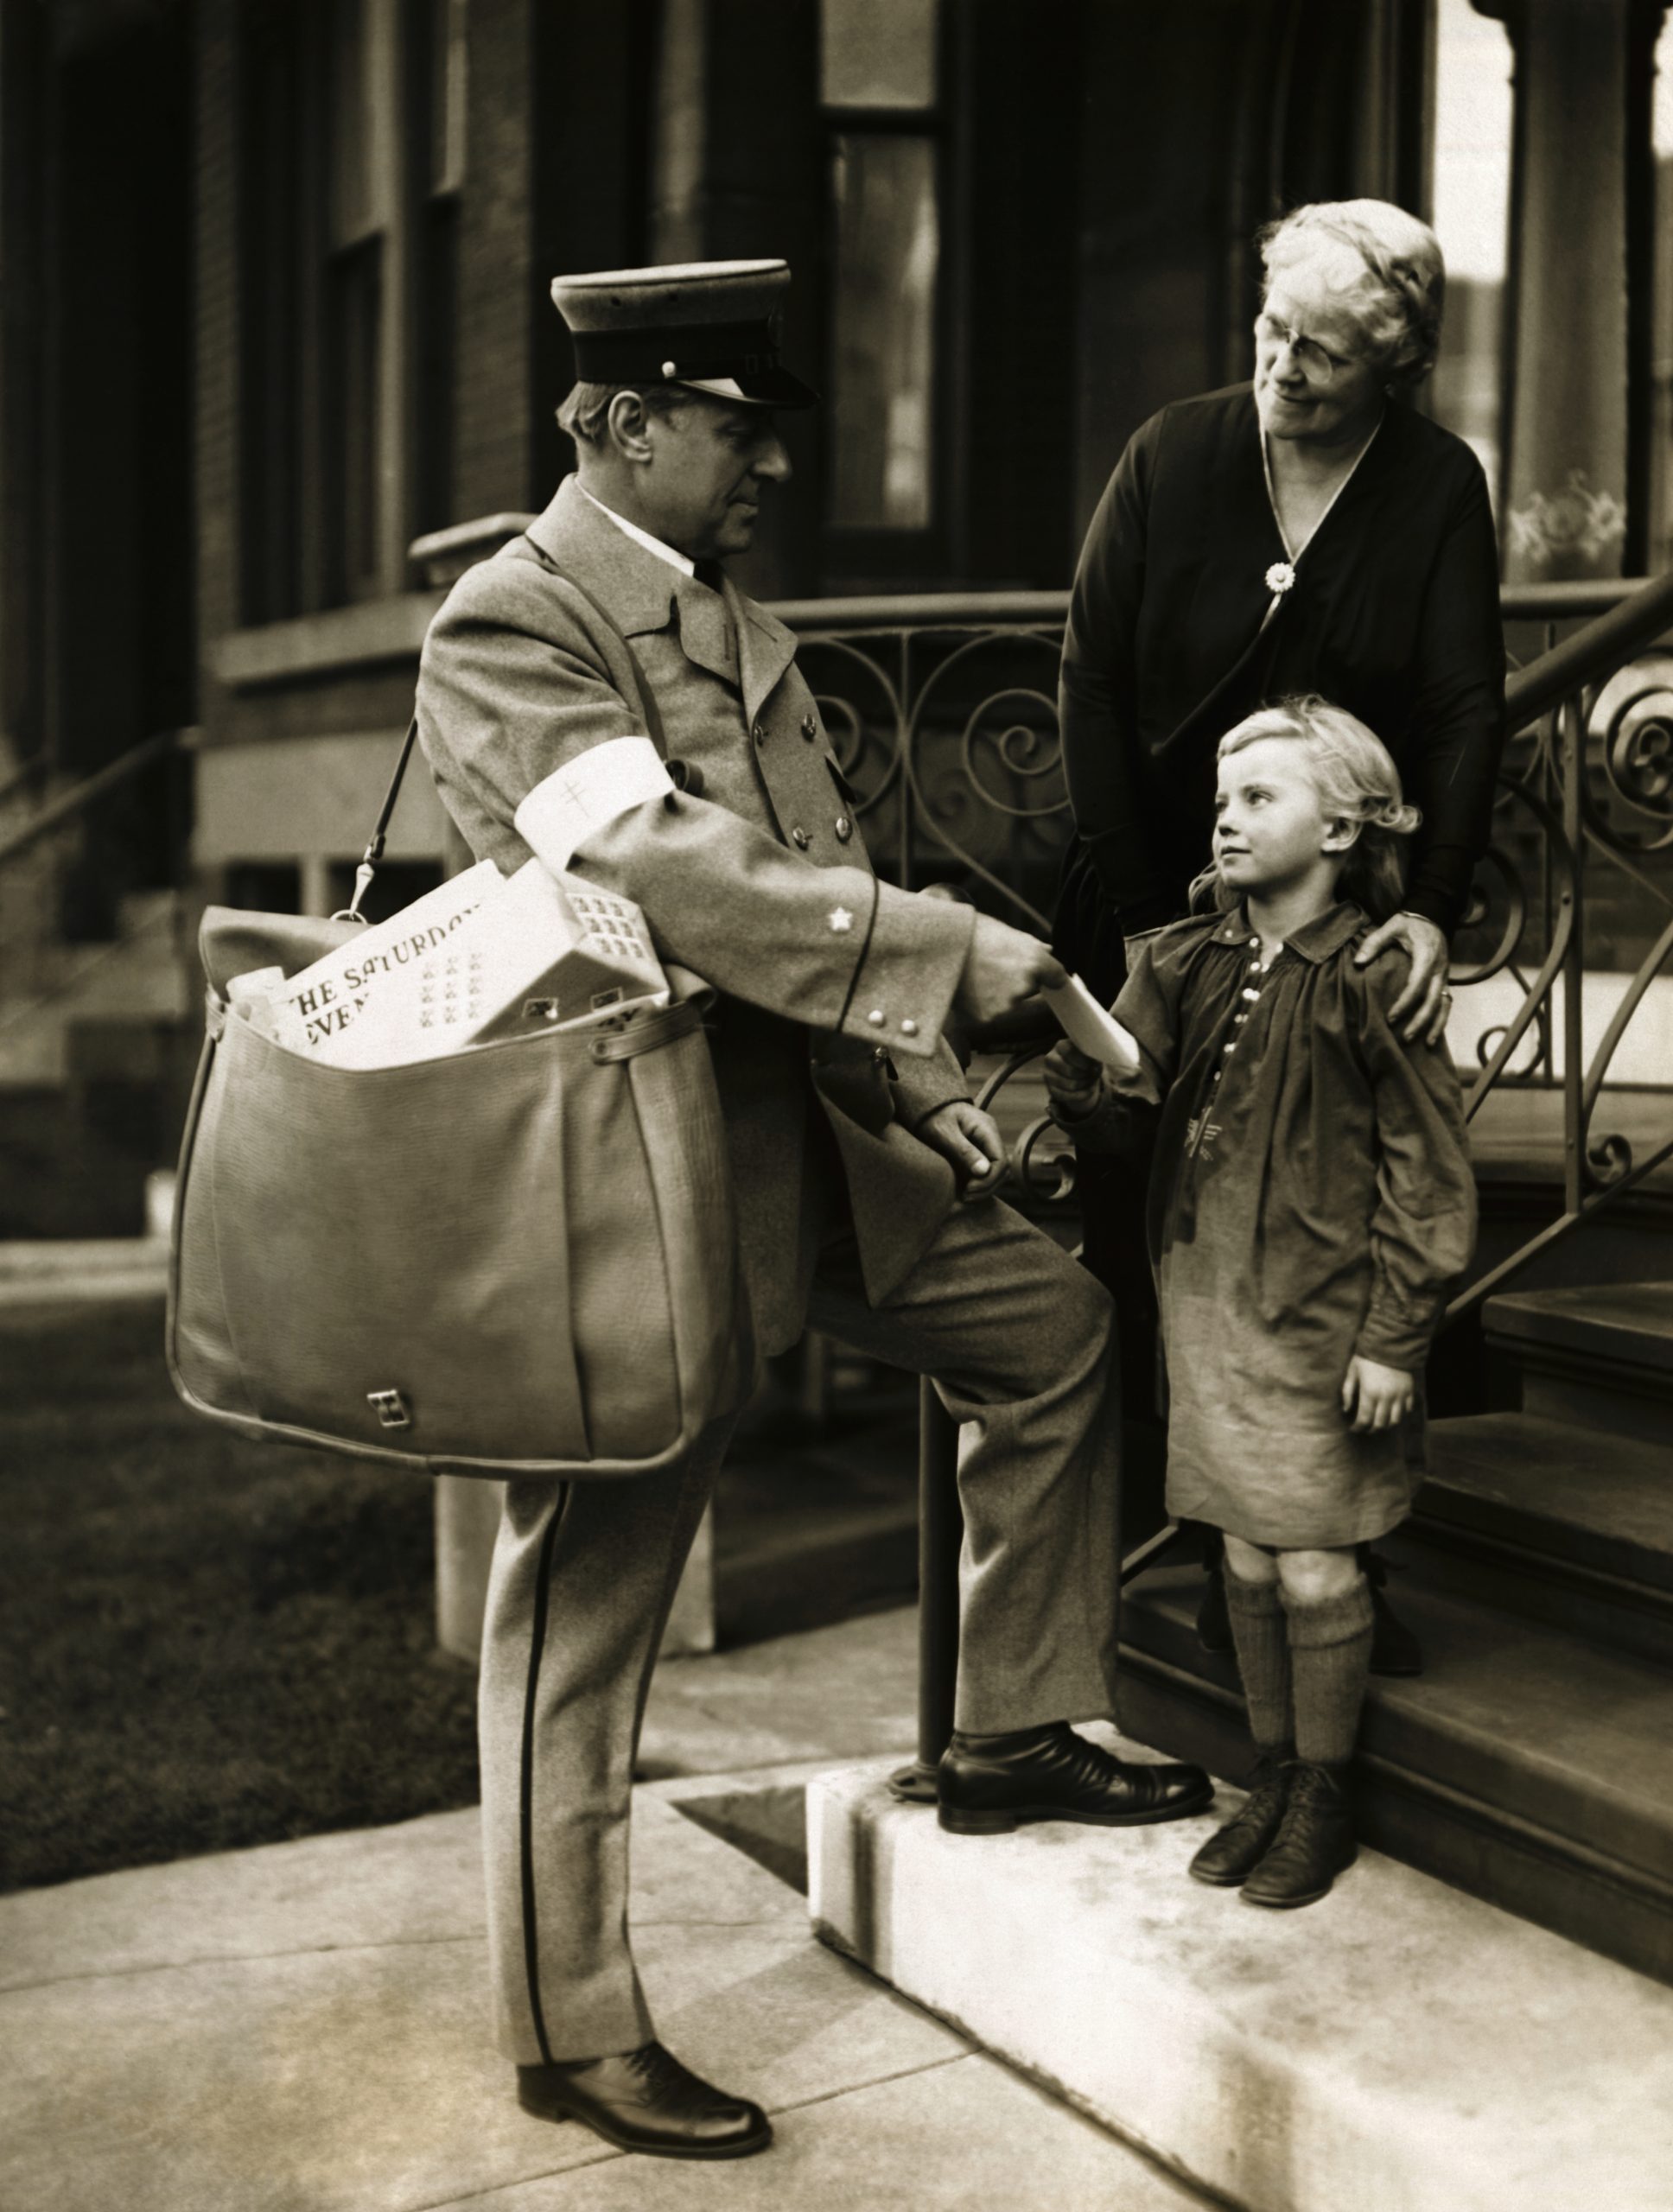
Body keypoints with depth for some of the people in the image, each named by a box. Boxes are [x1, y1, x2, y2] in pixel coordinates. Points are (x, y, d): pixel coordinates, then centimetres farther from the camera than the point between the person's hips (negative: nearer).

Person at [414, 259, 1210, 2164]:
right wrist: (966, 958, -27)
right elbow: (669, 874, -28)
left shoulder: (732, 618, 13)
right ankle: (572, 2036, 19)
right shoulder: (504, 629, -15)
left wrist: (902, 1073, 8)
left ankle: (1013, 1737, 31)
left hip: (811, 1137, 9)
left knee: (1049, 1326, 17)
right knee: (583, 1607, 3)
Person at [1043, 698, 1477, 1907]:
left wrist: (1395, 1337, -11)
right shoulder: (1187, 961, 4)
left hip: (1323, 1321, -5)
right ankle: (1273, 1779, 30)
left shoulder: (1374, 980, -11)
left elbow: (1427, 1175, -9)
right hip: (1208, 1300, 5)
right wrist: (1082, 1056, -27)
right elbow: (1114, 1099, -4)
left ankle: (1324, 1800, 23)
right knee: (1248, 1557, 14)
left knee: (1317, 1569, 4)